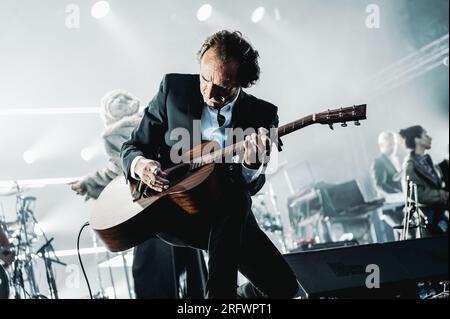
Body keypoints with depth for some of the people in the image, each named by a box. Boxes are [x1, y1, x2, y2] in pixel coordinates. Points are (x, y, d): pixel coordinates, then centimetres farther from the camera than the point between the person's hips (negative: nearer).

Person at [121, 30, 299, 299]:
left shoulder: (262, 116, -1)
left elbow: (251, 187, -4)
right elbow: (133, 147, 5)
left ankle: (232, 295, 15)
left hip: (227, 214, 2)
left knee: (284, 287, -14)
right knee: (236, 199, -34)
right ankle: (221, 292, -23)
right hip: (164, 208, -2)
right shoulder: (173, 88, -1)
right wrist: (140, 165, -19)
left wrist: (252, 164, -28)